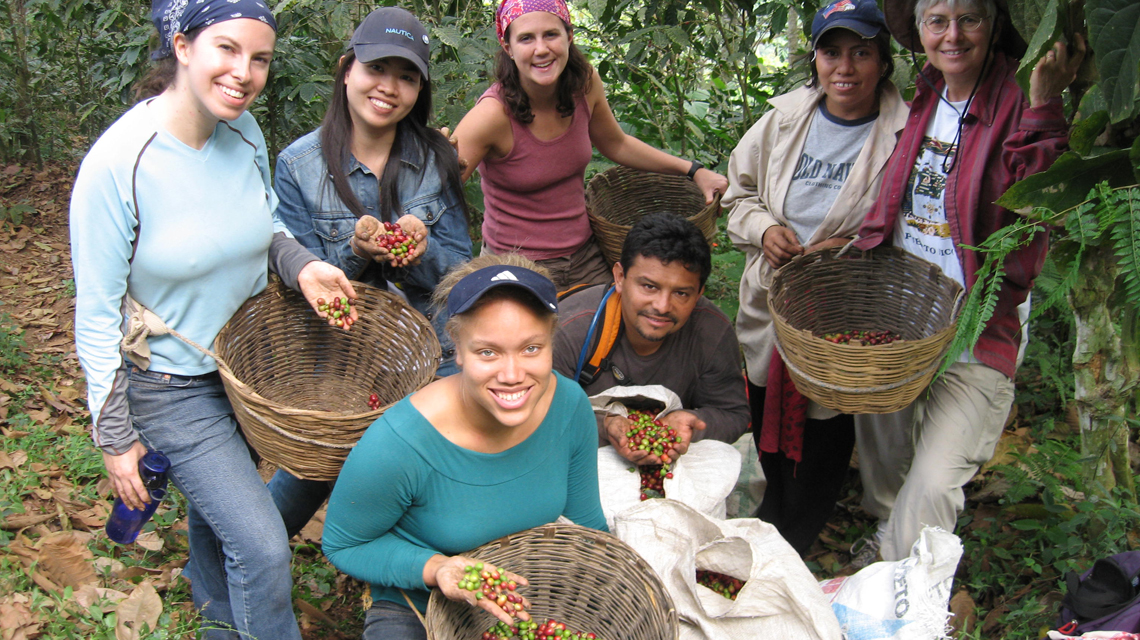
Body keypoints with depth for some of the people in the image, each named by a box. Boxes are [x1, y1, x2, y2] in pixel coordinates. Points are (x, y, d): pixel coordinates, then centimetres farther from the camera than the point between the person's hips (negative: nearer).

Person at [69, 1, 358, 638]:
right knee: (263, 549, -8)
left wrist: (301, 264, -12)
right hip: (173, 387, -6)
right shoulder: (117, 164, -27)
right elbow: (98, 315, -18)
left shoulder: (244, 131, -10)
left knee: (216, 509, 28)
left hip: (250, 360, 6)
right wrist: (117, 437, -12)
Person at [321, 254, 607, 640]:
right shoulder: (397, 444, -29)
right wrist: (434, 568, -26)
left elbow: (586, 523, 3)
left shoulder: (570, 406, -15)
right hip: (415, 609, -4)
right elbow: (343, 545, -11)